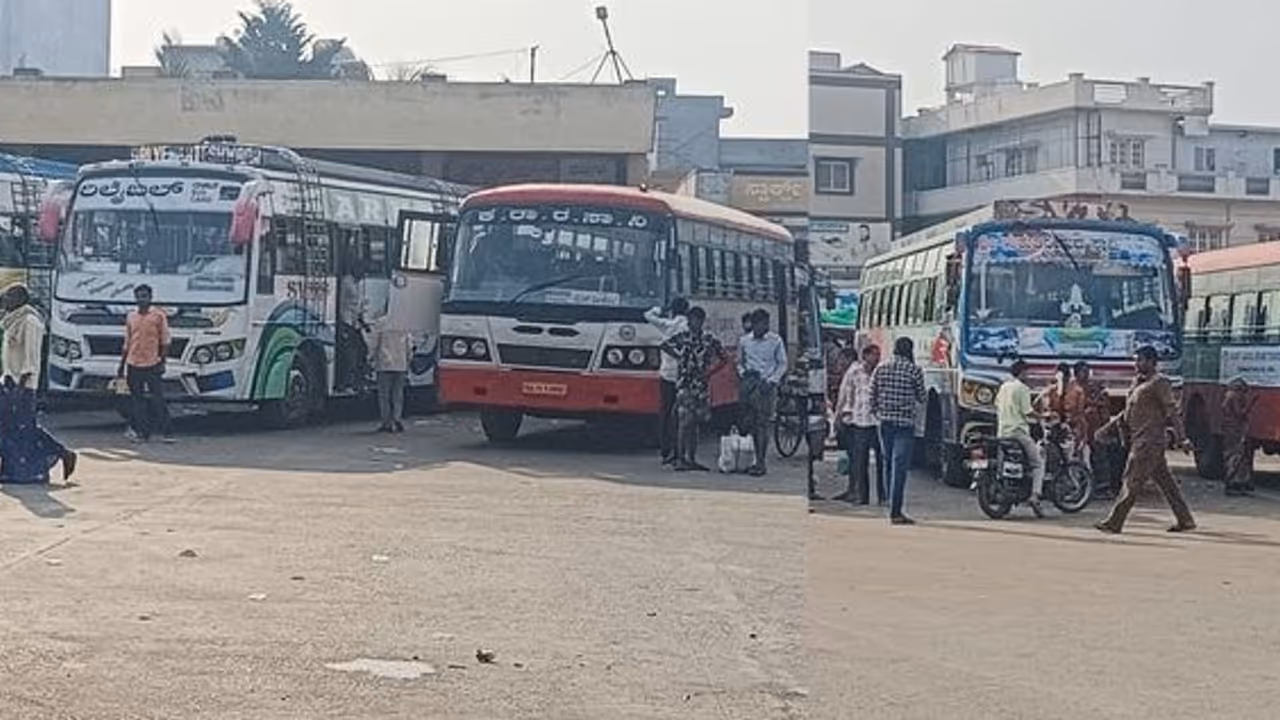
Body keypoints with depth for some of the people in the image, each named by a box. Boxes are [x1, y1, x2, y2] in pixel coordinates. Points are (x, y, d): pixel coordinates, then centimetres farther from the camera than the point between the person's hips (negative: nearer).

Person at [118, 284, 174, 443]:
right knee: (137, 400, 6)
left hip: (152, 365, -4)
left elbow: (165, 342, 0)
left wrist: (162, 362, -7)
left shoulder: (159, 316, -1)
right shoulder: (131, 317, 10)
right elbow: (127, 343, 16)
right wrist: (122, 366, 15)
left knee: (157, 399, -4)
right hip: (133, 365, 4)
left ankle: (165, 431, 2)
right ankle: (142, 432, 11)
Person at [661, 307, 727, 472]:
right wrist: (680, 358, -2)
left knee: (695, 423, 8)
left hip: (702, 384, 5)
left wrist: (710, 371, 2)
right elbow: (665, 346, -4)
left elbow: (724, 357, 14)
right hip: (685, 384, -4)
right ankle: (680, 459, -10)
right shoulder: (682, 337, -1)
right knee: (685, 421, -11)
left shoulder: (709, 340, 9)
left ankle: (691, 460, 13)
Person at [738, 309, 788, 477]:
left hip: (766, 386, -4)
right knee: (748, 424, 4)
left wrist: (771, 381, -8)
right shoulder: (744, 341, 10)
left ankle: (761, 463, -5)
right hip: (748, 384, 4)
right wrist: (743, 372, -1)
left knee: (763, 425, -7)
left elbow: (782, 364, 3)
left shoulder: (775, 341, 0)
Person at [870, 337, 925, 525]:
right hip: (905, 424, -4)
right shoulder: (914, 370, -6)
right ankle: (895, 512, -10)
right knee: (899, 467, -6)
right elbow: (921, 398, 3)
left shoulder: (880, 369, 5)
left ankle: (893, 507, 23)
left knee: (888, 464, 15)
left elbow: (872, 397, 7)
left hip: (885, 423, 5)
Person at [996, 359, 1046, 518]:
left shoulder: (1003, 387, 15)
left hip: (1002, 432, 7)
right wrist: (1041, 417, 0)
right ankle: (1035, 495, -17)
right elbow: (1027, 411, -14)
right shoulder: (1022, 388, -8)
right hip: (1018, 431, -7)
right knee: (1038, 463, -1)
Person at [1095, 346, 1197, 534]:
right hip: (1140, 440, 9)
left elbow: (1172, 411, -14)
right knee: (1166, 482, 11)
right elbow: (1129, 412, 25)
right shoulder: (1138, 382, 18)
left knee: (1132, 482, -7)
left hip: (1149, 441, -9)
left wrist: (1180, 439, -18)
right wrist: (1109, 426, 20)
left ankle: (1114, 523, -6)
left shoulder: (1159, 382, -9)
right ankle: (1185, 520, 16)